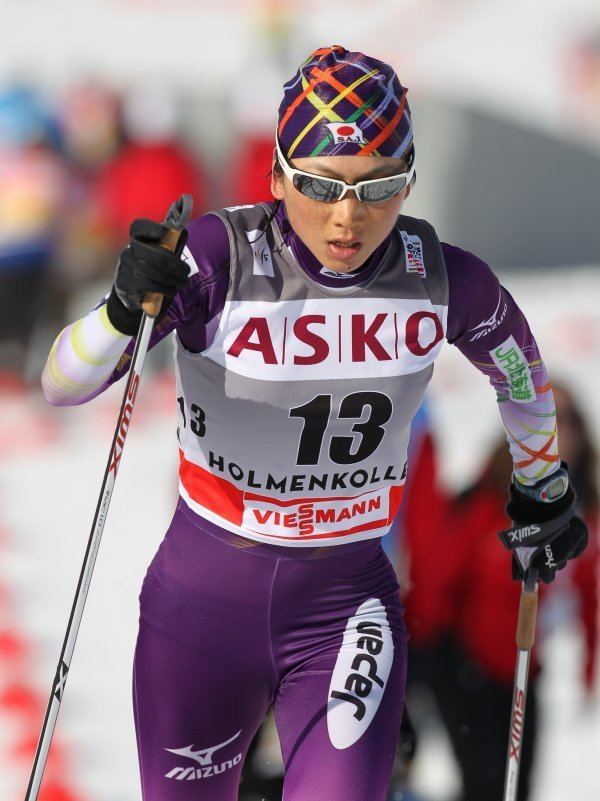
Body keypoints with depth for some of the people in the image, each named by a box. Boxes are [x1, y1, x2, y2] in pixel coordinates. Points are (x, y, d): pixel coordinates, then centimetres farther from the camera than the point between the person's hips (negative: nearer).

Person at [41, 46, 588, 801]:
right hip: (203, 599, 0)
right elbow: (61, 385, -18)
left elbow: (518, 365, 13)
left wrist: (543, 489, 27)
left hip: (347, 604, 0)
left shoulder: (445, 282, -10)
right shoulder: (219, 257, -18)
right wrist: (125, 309, -38)